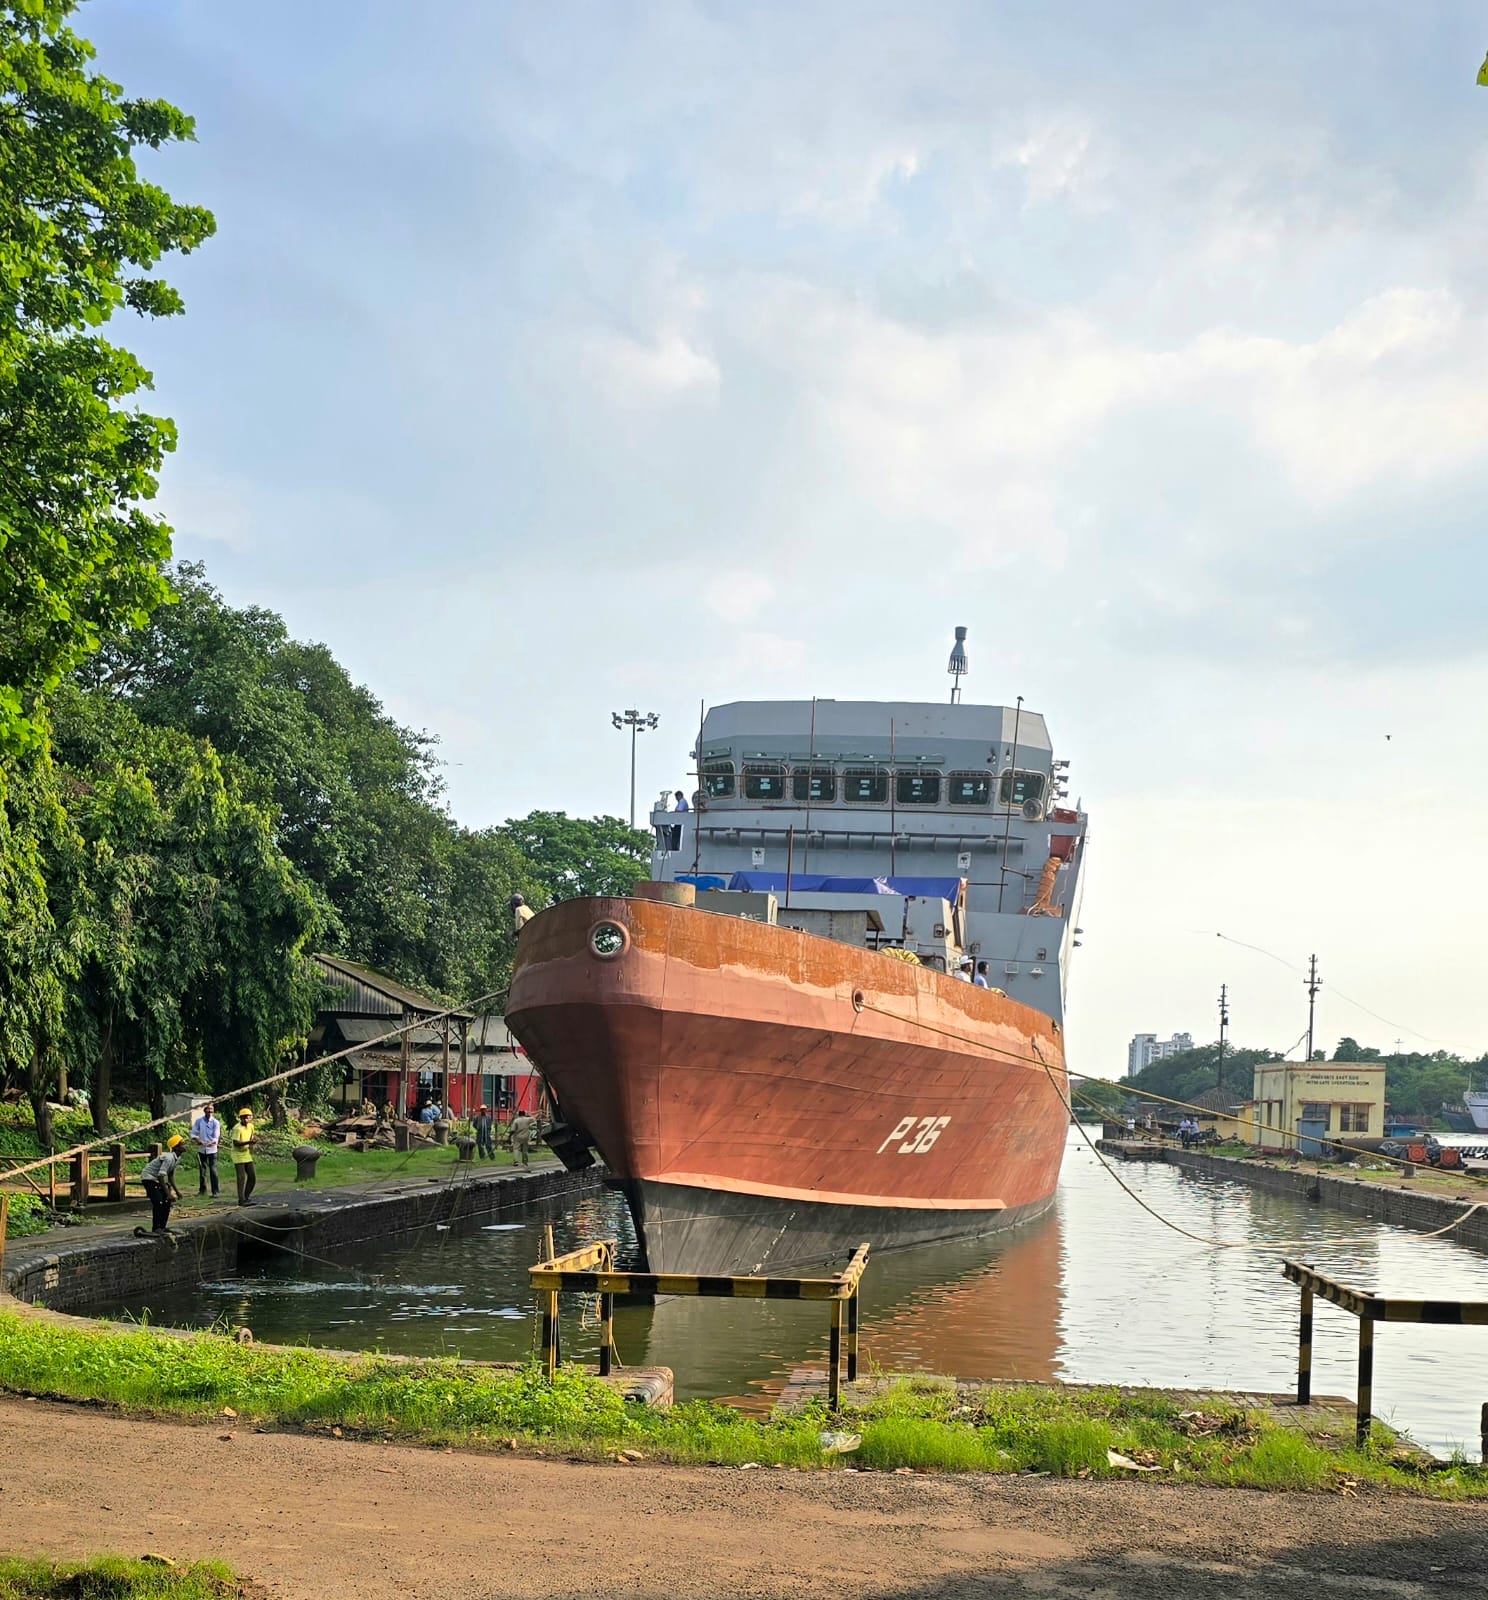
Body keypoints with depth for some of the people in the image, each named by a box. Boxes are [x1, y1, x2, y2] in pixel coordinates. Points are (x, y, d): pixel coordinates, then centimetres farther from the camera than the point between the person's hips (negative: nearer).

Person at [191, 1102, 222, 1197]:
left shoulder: (216, 1123, -7)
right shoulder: (199, 1121, 1)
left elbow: (216, 1137, -13)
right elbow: (193, 1133, 4)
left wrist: (211, 1143, -33)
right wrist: (197, 1140, -17)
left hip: (212, 1150, -3)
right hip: (201, 1150, 3)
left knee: (213, 1171, -7)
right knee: (202, 1171, 13)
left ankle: (215, 1192, -4)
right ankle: (202, 1190, 27)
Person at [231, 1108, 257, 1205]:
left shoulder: (250, 1126, 6)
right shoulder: (237, 1129, -17)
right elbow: (235, 1143, -23)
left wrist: (251, 1146, 11)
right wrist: (248, 1142, -33)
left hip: (247, 1156, 7)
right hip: (238, 1156, -7)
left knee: (252, 1177, 7)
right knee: (241, 1178, -6)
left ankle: (246, 1196, 23)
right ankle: (241, 1200, 0)